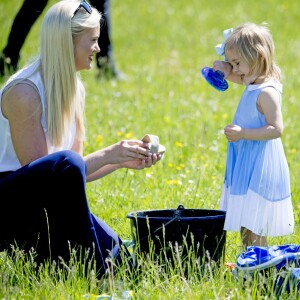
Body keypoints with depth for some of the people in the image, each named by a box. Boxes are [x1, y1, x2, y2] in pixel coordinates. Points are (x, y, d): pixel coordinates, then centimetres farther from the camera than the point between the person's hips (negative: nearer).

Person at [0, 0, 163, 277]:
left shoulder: (73, 89, 8)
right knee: (64, 164, -37)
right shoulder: (24, 92, -19)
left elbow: (77, 173, 10)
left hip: (42, 206, 8)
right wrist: (107, 155, -21)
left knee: (119, 260, -11)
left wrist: (123, 160, -2)